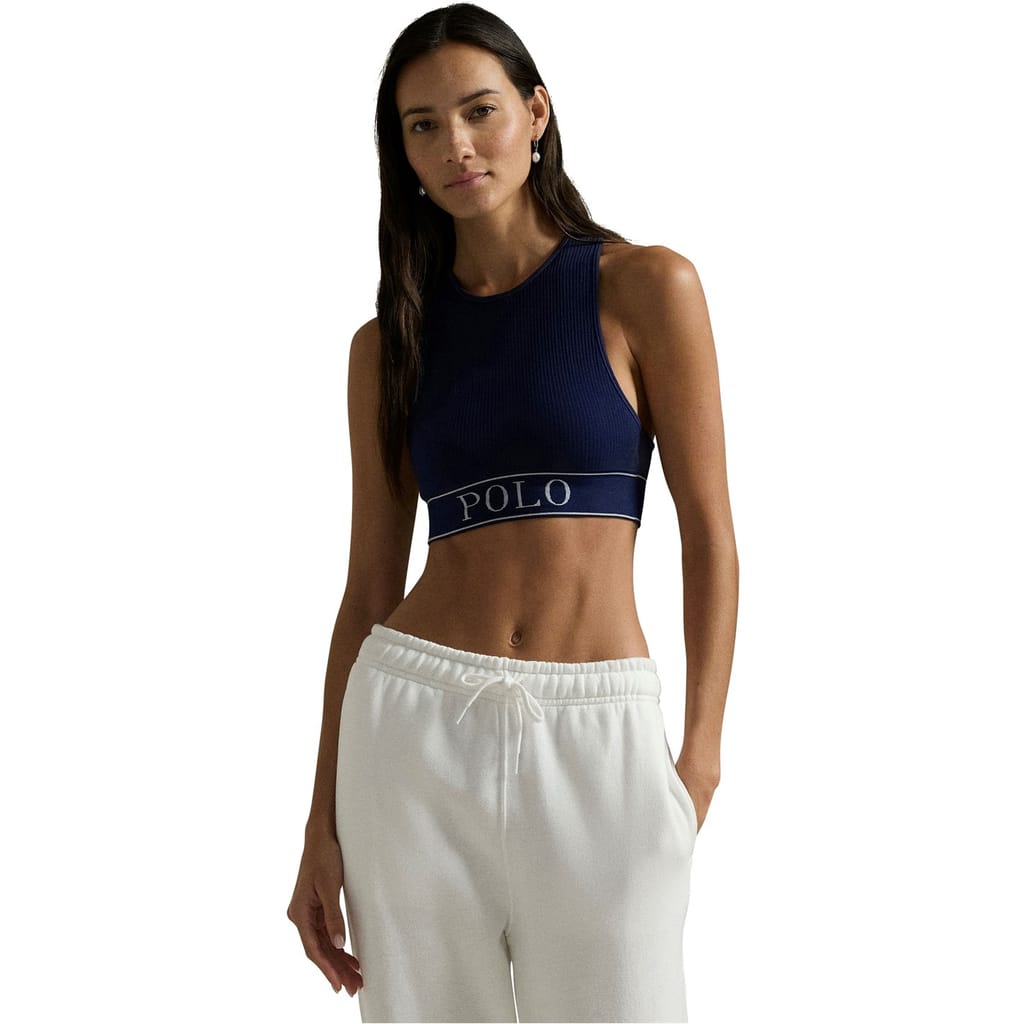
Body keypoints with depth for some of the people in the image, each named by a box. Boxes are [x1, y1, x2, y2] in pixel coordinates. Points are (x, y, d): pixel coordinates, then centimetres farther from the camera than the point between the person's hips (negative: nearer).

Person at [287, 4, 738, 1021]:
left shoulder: (644, 288, 0)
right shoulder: (389, 343, 8)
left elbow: (709, 531, -1)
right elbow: (368, 585, 9)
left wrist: (701, 754, -7)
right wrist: (324, 820, 7)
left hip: (596, 743, -2)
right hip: (416, 728, 2)